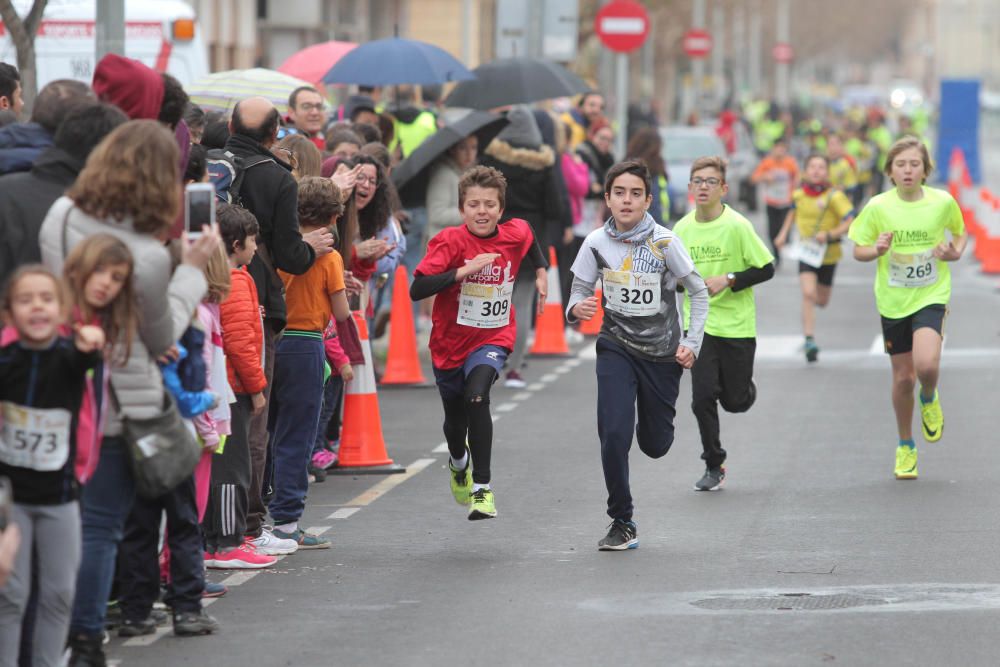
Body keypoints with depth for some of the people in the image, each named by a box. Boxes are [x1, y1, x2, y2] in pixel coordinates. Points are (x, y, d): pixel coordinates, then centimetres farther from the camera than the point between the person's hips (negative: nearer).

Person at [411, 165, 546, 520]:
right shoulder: (450, 241, -20)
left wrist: (540, 273, 19)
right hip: (450, 342, 0)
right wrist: (465, 270, -37)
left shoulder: (516, 235, -9)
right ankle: (458, 462, 57)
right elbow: (417, 290, -32)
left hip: (492, 339, 0)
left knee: (477, 397, -29)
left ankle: (482, 487, -22)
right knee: (455, 419, 20)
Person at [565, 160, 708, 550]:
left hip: (663, 353, 0)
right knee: (613, 433, -18)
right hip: (616, 348, 0)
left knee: (655, 445, 10)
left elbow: (699, 292, -2)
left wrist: (692, 343, -8)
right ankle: (622, 524, -4)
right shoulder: (597, 243, -8)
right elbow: (580, 290, 2)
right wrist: (577, 308, -22)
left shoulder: (664, 243, -13)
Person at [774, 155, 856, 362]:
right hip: (806, 252, 1)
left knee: (821, 302, 14)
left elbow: (850, 222, -19)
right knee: (808, 294, -18)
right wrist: (783, 233, 14)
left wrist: (829, 235, -30)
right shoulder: (799, 195, -3)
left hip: (828, 254, -1)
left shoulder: (835, 197, -15)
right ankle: (809, 340, -18)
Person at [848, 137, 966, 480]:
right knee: (903, 377, 7)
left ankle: (929, 400, 14)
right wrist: (877, 250, -20)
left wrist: (955, 252, -8)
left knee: (926, 365, -24)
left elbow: (960, 232, 13)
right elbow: (858, 250, 1)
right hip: (893, 300, 1)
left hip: (931, 297, -1)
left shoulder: (942, 202, -7)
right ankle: (905, 446, 29)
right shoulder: (879, 207, -8)